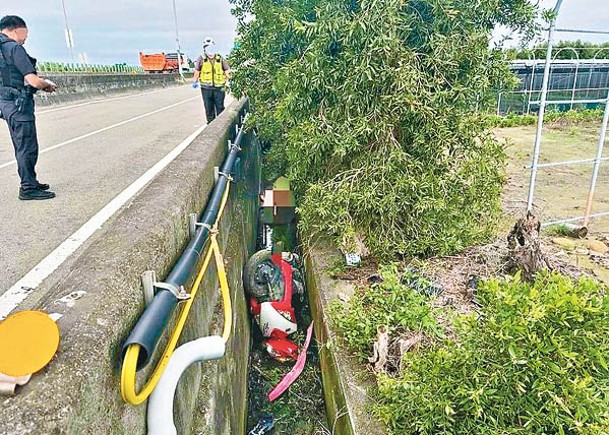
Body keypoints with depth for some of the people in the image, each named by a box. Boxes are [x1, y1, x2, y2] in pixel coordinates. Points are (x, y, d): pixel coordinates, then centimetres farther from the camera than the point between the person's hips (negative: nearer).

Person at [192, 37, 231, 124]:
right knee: (208, 108, 7)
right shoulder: (201, 59, 3)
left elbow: (227, 71, 8)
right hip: (206, 88, 0)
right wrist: (195, 82, 6)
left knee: (220, 107, 4)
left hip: (219, 88, 0)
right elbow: (197, 71, 11)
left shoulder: (220, 59, 5)